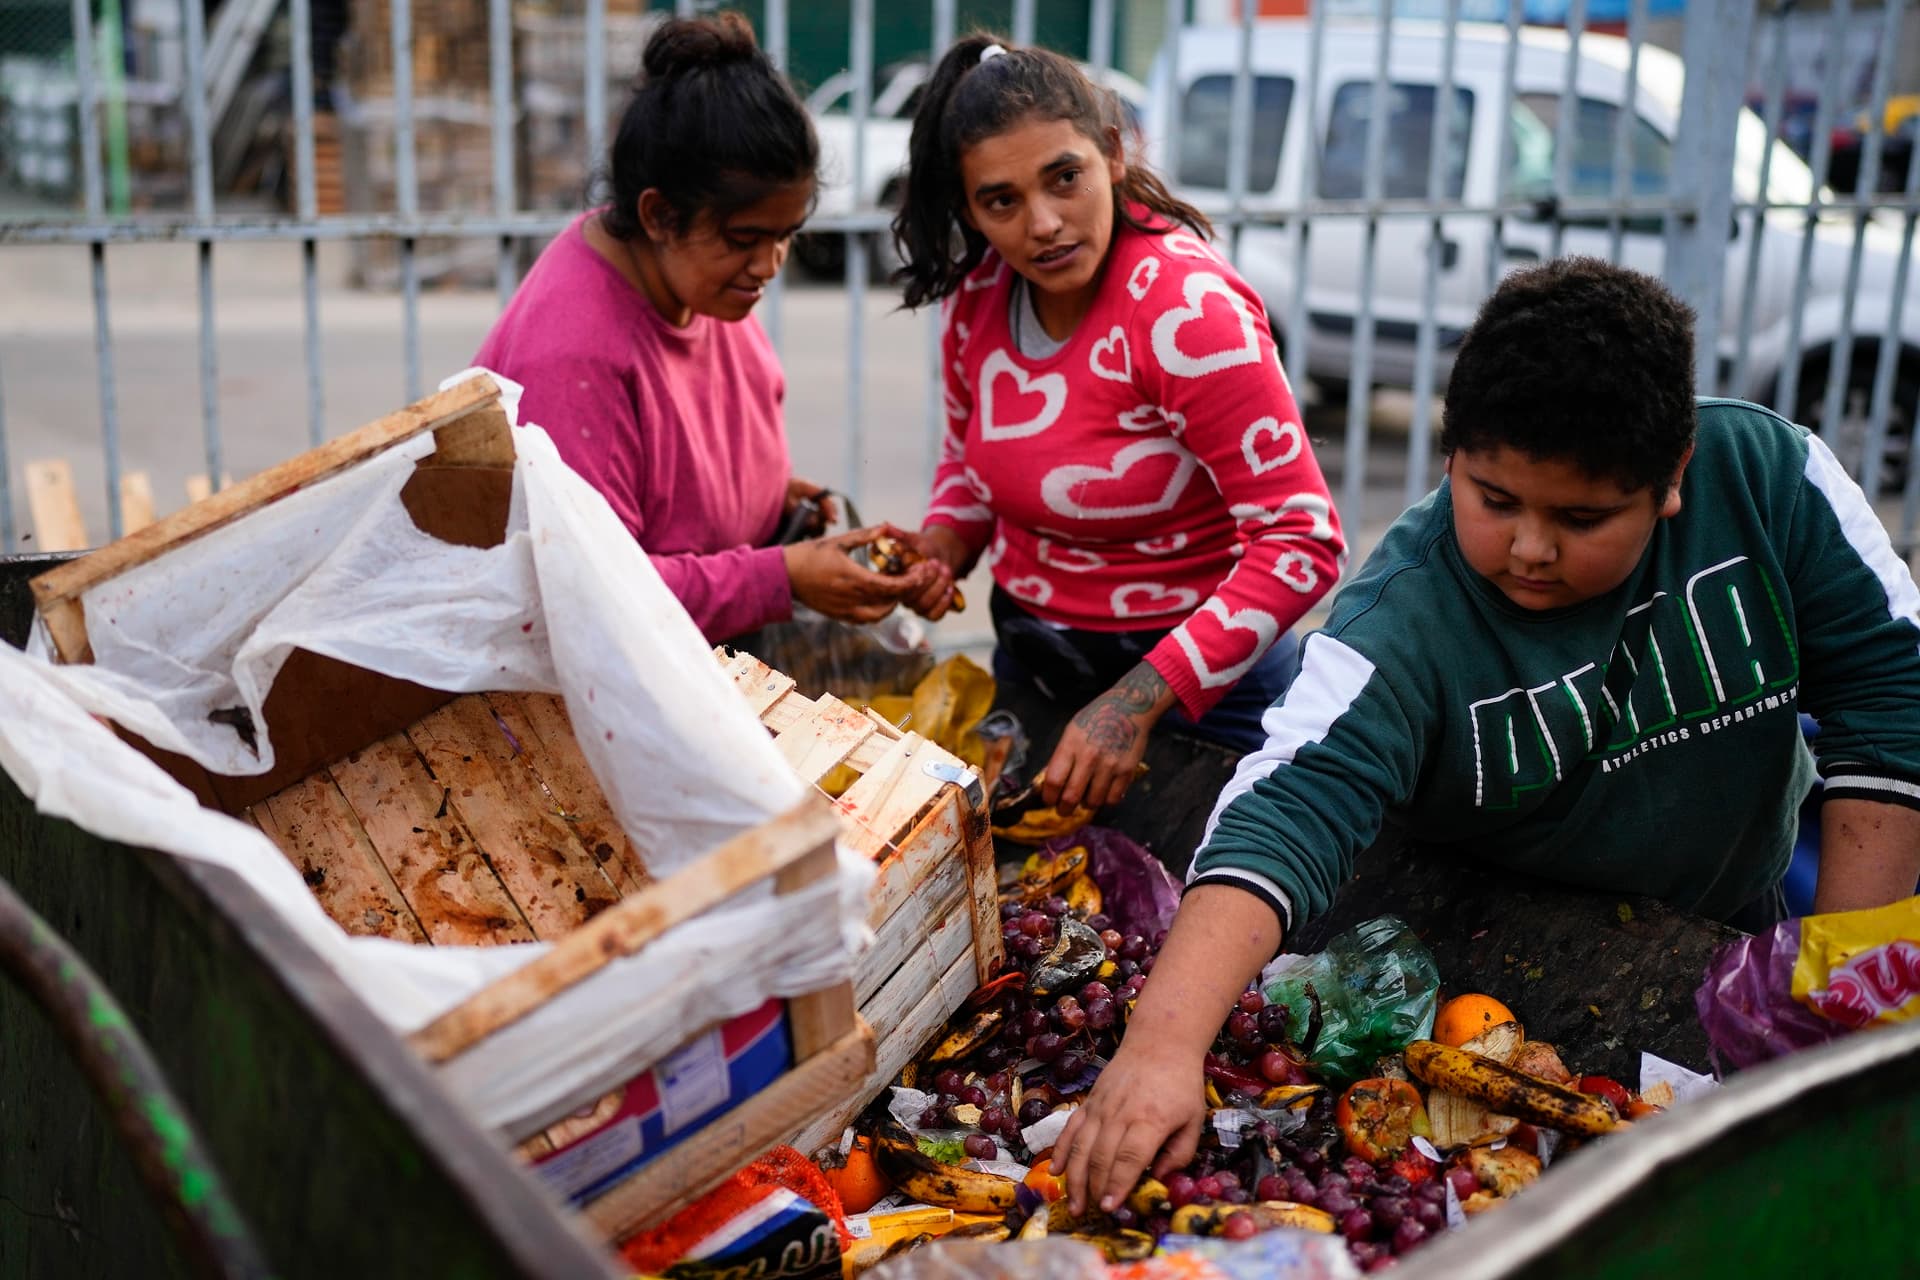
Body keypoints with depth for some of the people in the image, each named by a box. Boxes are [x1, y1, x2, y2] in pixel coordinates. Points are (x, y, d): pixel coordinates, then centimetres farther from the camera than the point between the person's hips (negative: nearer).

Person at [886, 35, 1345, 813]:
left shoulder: (1187, 308, -26)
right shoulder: (978, 295, -7)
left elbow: (1303, 544, -27)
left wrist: (1139, 701, -33)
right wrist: (943, 546, -9)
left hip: (1196, 680, -6)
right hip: (1027, 662, 6)